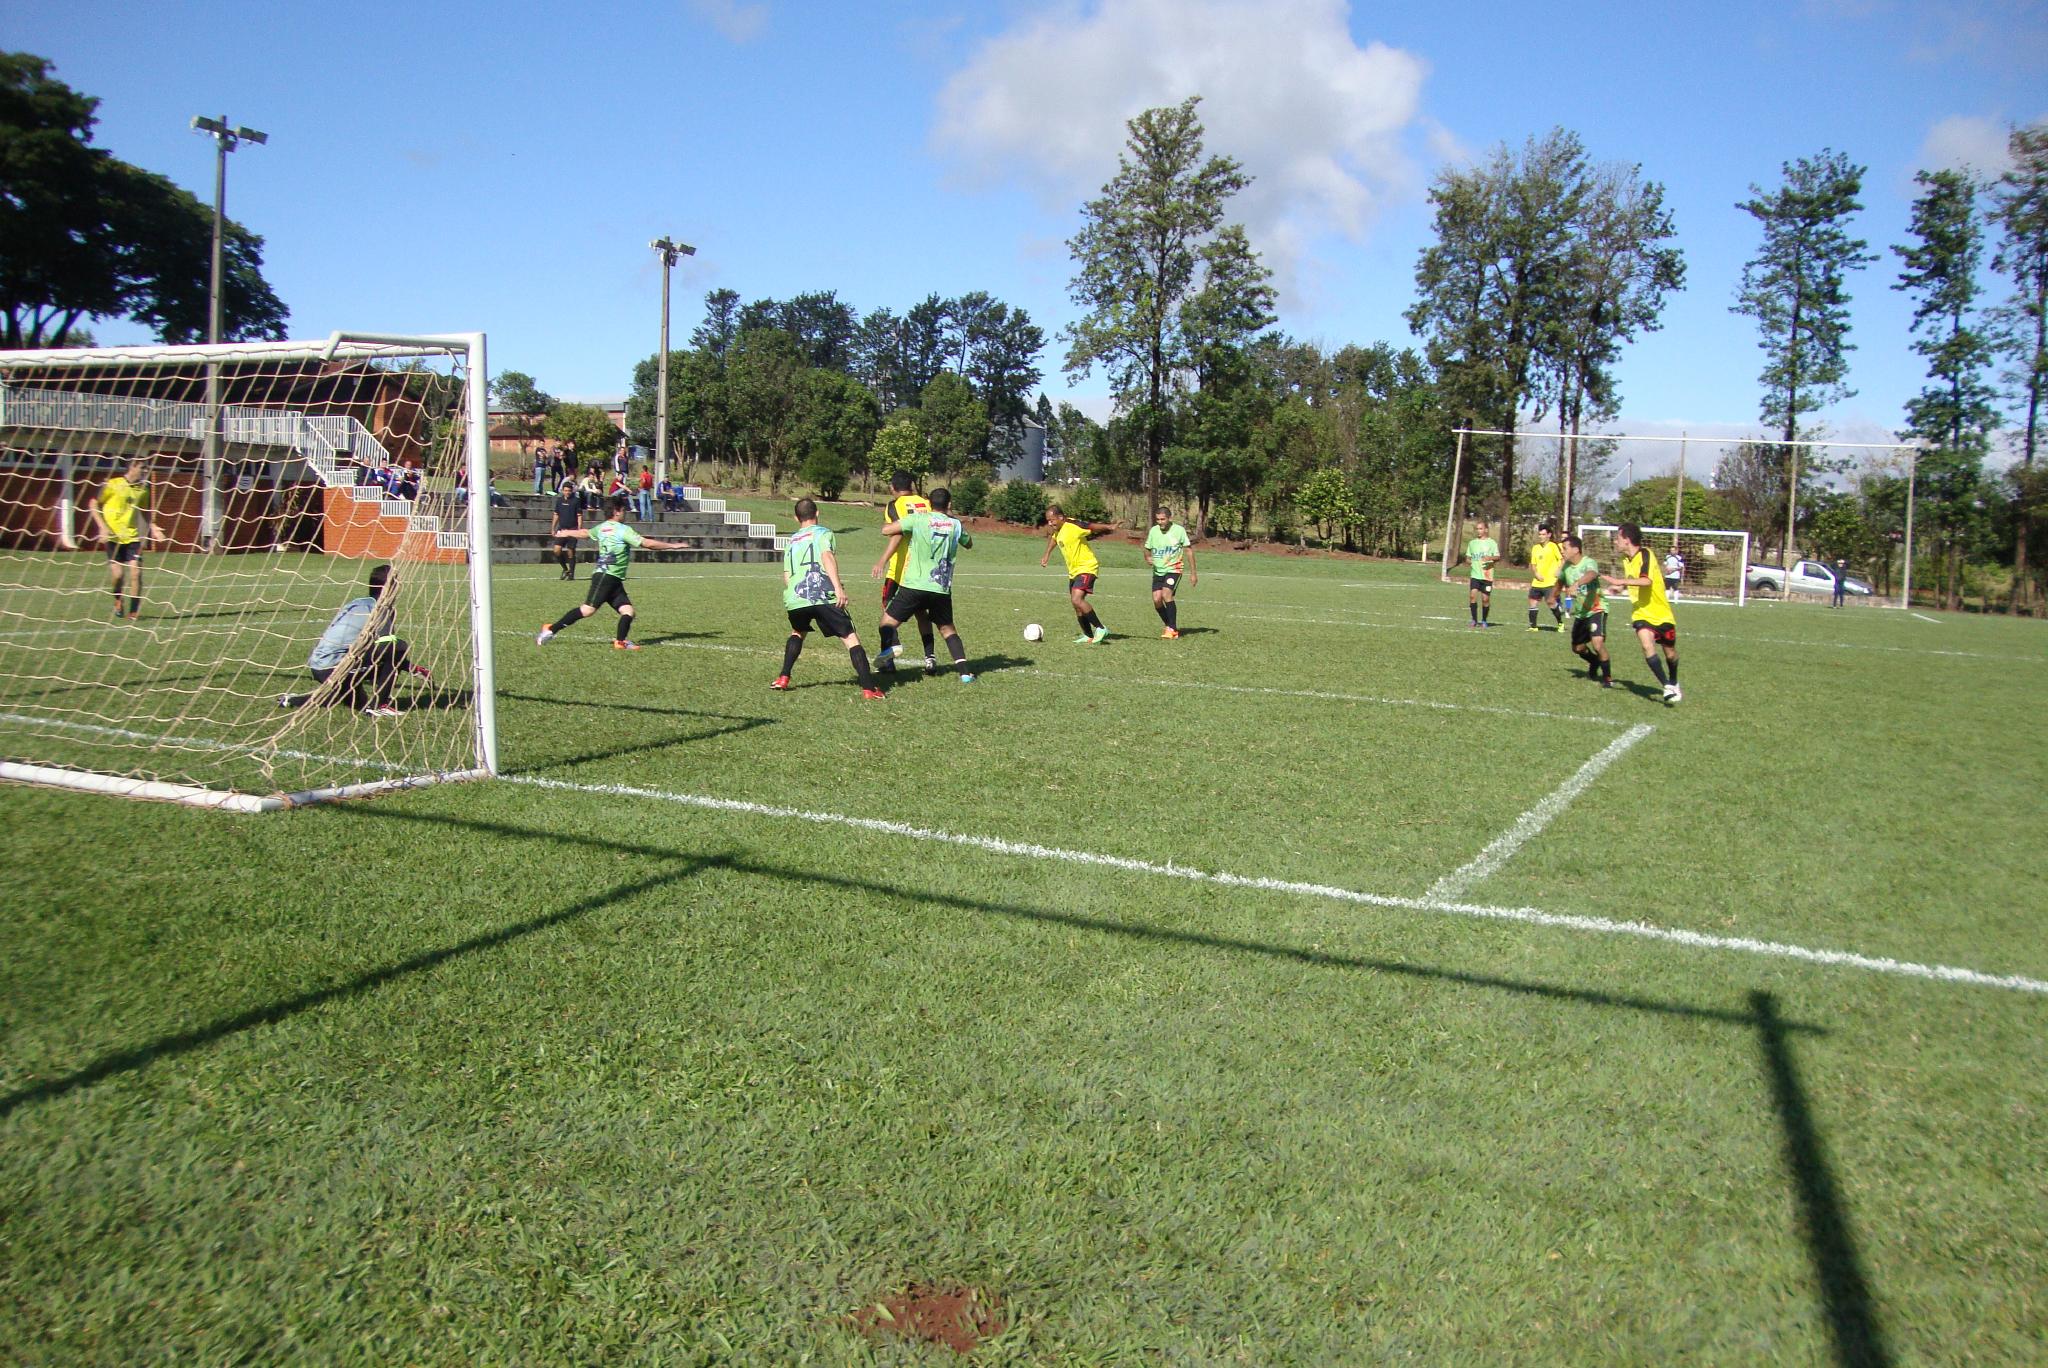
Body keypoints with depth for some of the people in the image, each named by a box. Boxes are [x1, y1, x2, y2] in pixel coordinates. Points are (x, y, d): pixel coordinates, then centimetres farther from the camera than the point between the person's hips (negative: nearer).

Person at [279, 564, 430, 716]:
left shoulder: (356, 603, 18)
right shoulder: (379, 609, -9)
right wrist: (413, 668, 0)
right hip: (334, 667, -10)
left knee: (359, 702, 29)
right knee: (399, 647, -16)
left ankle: (293, 700, 27)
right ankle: (378, 705, -13)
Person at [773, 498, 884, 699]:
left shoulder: (791, 540, 26)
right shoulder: (823, 533, 11)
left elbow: (786, 577, 22)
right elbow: (827, 556, -10)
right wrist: (838, 587, -20)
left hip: (795, 599, 5)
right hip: (823, 597, -5)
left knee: (797, 632, 33)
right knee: (850, 638, -2)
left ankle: (783, 678, 25)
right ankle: (868, 688, -12)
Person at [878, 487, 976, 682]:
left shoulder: (918, 519, -2)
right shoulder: (955, 524, 7)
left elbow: (886, 530, -8)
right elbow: (969, 543, 28)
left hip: (915, 585, -3)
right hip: (942, 589, 3)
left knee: (888, 621, 6)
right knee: (947, 629, 18)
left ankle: (891, 644, -27)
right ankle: (964, 671, 6)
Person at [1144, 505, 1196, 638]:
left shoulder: (1179, 530, -7)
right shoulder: (1153, 531, 4)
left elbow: (1189, 551, -1)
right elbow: (1147, 550, 16)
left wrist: (1192, 573, -2)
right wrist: (1148, 558, -9)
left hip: (1174, 569, -5)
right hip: (1158, 570, 5)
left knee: (1166, 593, -25)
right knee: (1156, 599, -7)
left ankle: (1172, 629, -18)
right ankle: (1171, 627, 13)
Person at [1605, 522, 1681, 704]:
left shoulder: (1645, 554, -19)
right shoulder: (1626, 560, 3)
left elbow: (1646, 581, -36)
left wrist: (1621, 582, -44)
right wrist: (1619, 586, 8)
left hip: (1661, 613, -4)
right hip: (1641, 614, 4)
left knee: (1670, 652, 12)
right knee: (1647, 645, -22)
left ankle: (1673, 684, 39)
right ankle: (1667, 687, -15)